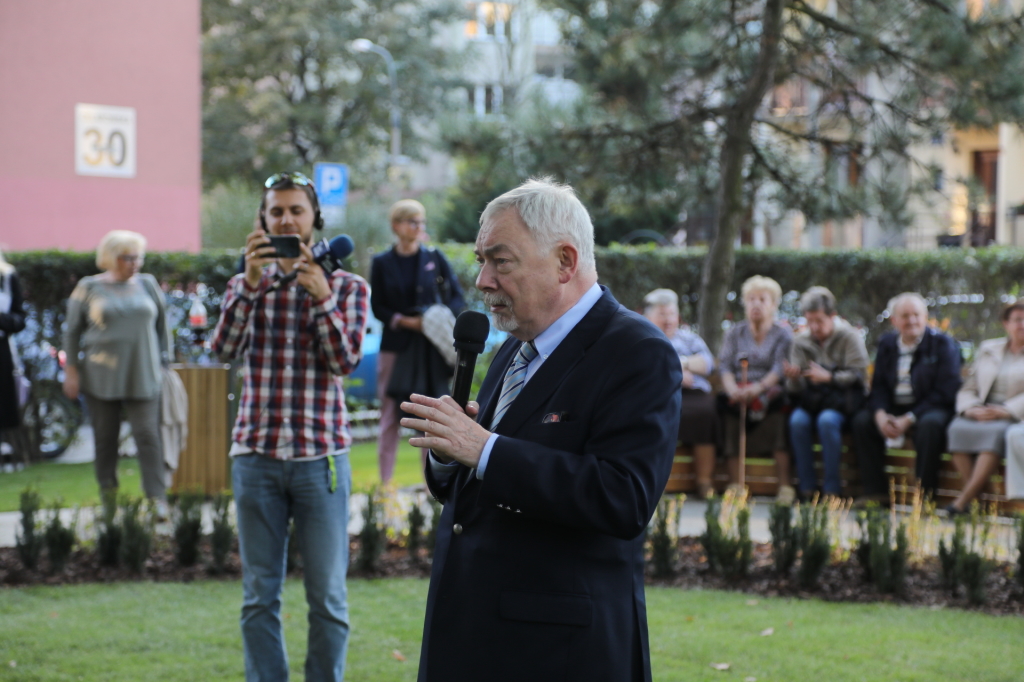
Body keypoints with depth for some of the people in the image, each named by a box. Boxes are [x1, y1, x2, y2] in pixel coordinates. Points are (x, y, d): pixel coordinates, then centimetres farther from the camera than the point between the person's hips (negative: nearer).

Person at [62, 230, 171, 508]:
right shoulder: (89, 288, 2)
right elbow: (72, 332, 5)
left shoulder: (148, 285, 8)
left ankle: (157, 498, -12)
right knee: (105, 438, 6)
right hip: (101, 378, -1)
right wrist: (71, 371, 0)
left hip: (142, 377, 1)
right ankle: (108, 497, 17)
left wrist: (163, 362, 11)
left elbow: (162, 326, 16)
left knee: (148, 435, -9)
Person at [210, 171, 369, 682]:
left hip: (320, 455, -2)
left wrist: (321, 296, -21)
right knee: (259, 597, 6)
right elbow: (224, 348, -6)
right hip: (256, 453, 2)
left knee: (327, 598, 1)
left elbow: (345, 361, -8)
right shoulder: (246, 284, 11)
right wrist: (251, 283, -18)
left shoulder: (348, 287, 5)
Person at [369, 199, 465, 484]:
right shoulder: (381, 263, 4)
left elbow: (457, 296, 5)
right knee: (390, 418, 0)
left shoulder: (434, 258, 5)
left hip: (431, 349, 1)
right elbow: (377, 308, 3)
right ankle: (385, 484, 4)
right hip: (395, 346, 0)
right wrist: (405, 321, -12)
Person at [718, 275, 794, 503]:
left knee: (777, 405, -37)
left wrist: (758, 388, -24)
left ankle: (785, 486, -42)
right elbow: (725, 365, 7)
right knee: (727, 404, -34)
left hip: (770, 393, -1)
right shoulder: (734, 333, 21)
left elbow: (780, 369, -4)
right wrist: (732, 388, -17)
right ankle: (735, 485, -40)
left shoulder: (783, 334, 13)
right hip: (739, 393, 1)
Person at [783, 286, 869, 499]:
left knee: (827, 420, -36)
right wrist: (794, 379, -18)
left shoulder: (850, 337, 0)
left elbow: (858, 376, -8)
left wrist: (829, 377, -22)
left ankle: (832, 489, -28)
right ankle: (807, 488, -24)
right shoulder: (801, 341, 10)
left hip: (842, 399, -3)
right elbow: (797, 388, 7)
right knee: (798, 421, -31)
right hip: (812, 399, 3)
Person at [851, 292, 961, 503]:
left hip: (929, 409, -5)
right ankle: (876, 492, -14)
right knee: (861, 420, -18)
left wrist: (909, 419, -21)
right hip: (894, 409, 5)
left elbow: (944, 392, -13)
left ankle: (924, 494, -30)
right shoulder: (887, 344, 11)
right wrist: (880, 414, -14)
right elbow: (878, 386, 9)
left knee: (930, 424, -37)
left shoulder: (942, 344, -6)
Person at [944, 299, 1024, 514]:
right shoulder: (988, 349, 21)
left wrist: (1005, 411, -19)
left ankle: (962, 501, -39)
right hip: (982, 414, 4)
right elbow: (967, 390, 15)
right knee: (958, 429, -30)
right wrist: (972, 409, -6)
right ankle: (975, 501, -35)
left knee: (996, 432, -37)